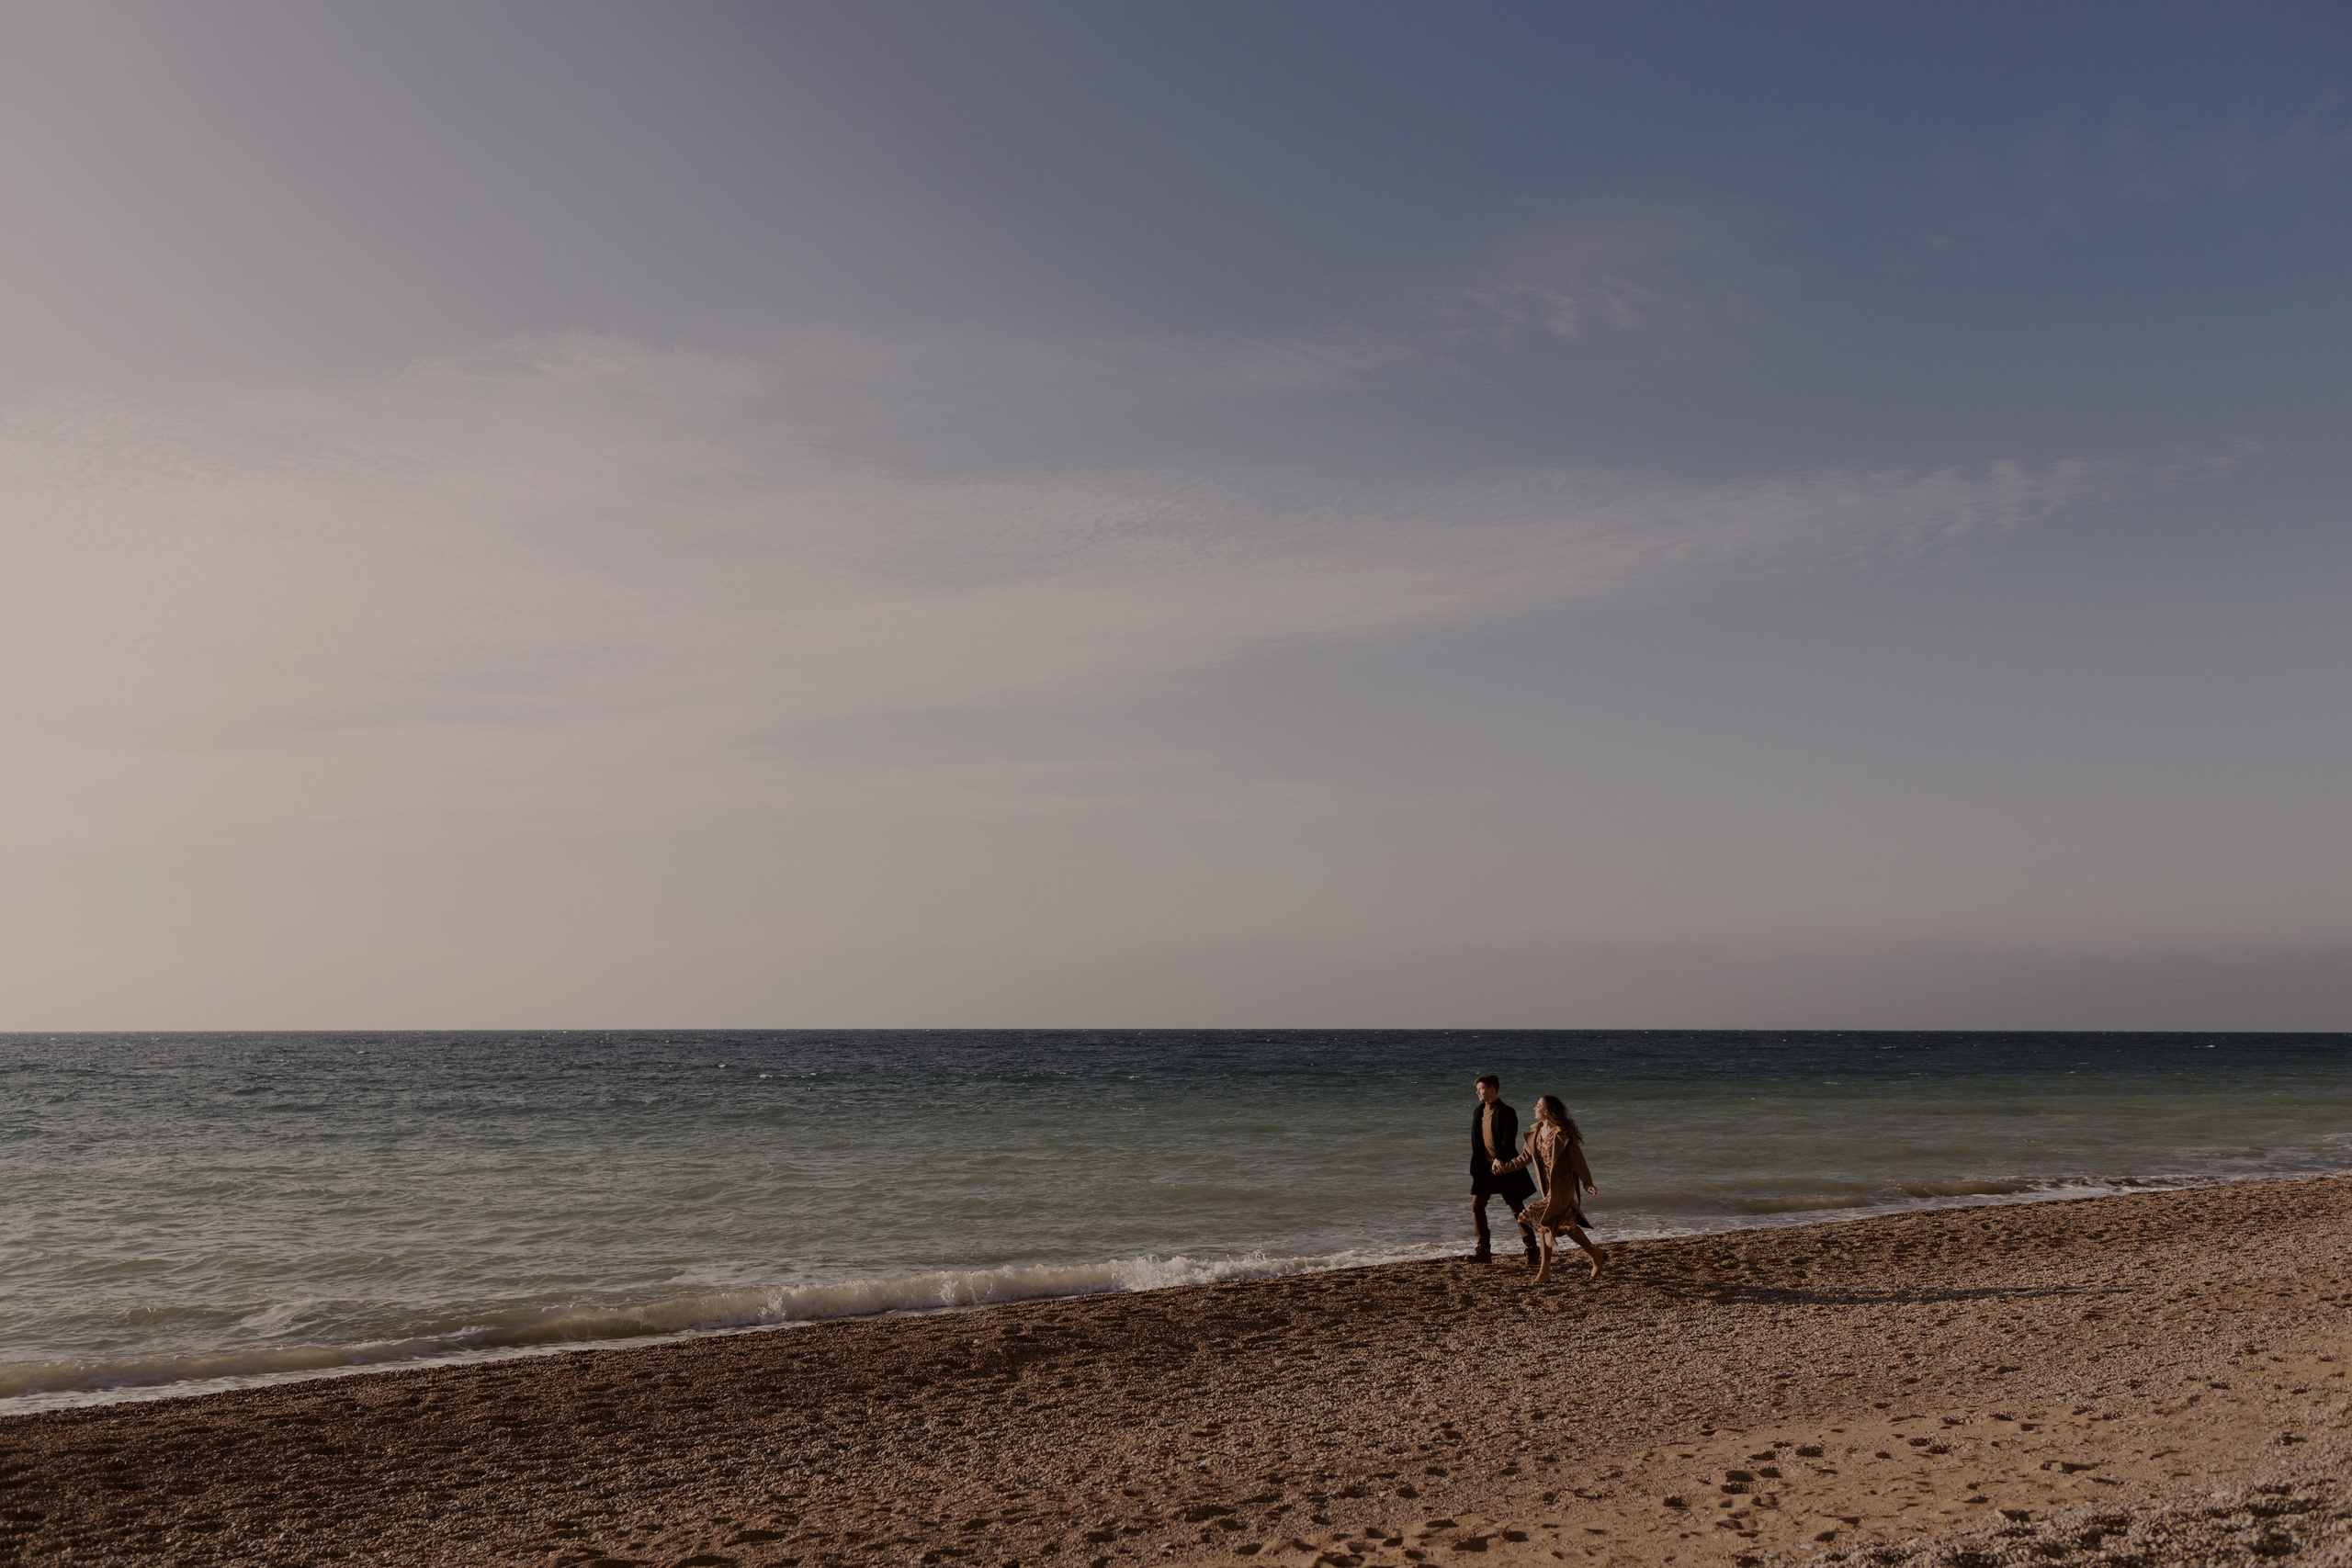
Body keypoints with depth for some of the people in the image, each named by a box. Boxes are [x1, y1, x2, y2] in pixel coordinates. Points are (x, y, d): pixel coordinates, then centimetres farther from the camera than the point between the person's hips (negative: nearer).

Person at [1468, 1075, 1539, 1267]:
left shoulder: (1506, 1113, -12)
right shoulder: (1477, 1113, 11)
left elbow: (1509, 1140, -21)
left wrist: (1498, 1159, -35)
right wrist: (1475, 1166, 10)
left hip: (1504, 1167, -7)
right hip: (1484, 1168, 7)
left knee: (1517, 1209, -2)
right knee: (1476, 1205, 2)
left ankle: (1532, 1252, 4)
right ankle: (1484, 1251, 9)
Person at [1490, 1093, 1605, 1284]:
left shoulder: (1562, 1134, -17)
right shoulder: (1538, 1132, 7)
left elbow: (1577, 1160, -17)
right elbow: (1526, 1157, 18)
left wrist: (1587, 1183, -26)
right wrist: (1505, 1167, 16)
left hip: (1562, 1187, -8)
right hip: (1549, 1188, 8)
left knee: (1544, 1223, -11)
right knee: (1568, 1225, 14)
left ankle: (1545, 1270, -2)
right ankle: (1595, 1254, 30)